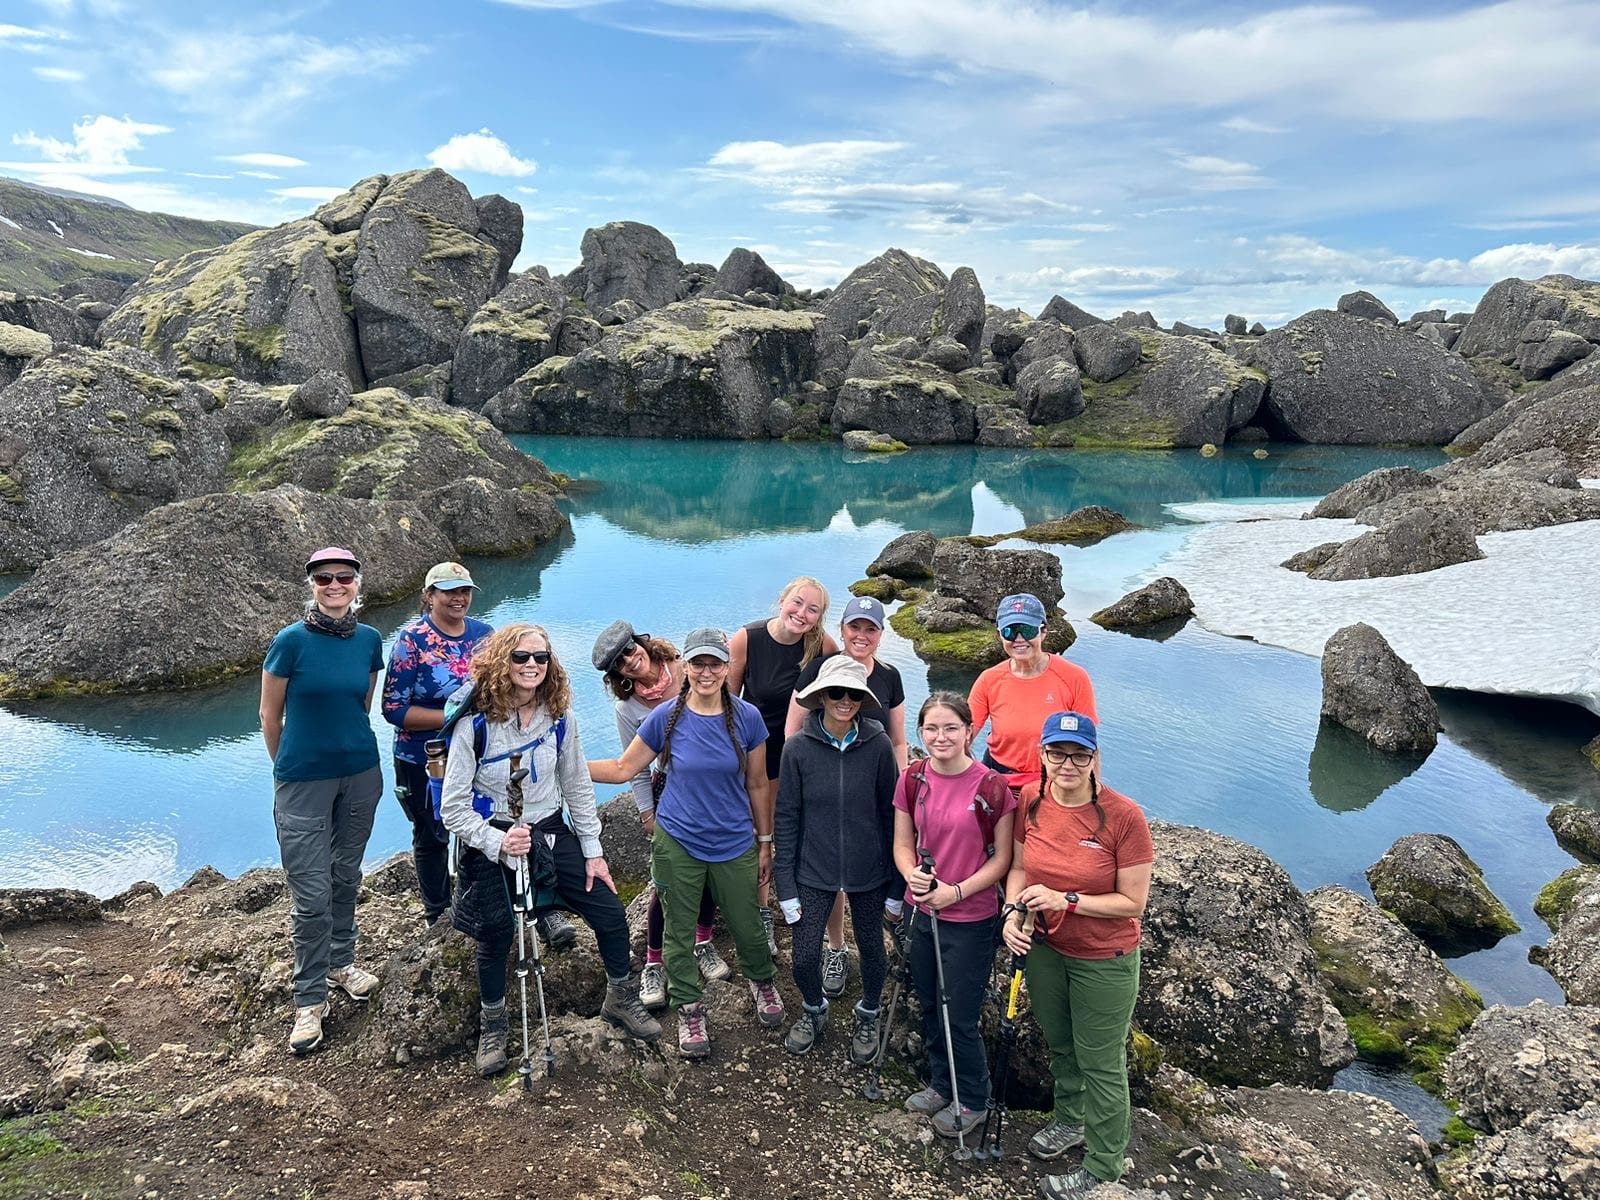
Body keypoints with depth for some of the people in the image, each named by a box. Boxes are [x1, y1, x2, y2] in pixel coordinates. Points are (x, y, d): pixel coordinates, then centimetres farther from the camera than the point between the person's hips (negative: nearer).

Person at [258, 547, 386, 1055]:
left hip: (360, 773, 4)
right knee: (311, 894, 0)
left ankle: (341, 962, 39)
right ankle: (310, 1000, 14)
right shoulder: (292, 640, -13)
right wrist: (287, 766, 8)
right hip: (303, 782, -4)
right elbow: (270, 715, -2)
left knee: (345, 876, 19)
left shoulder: (369, 640, -1)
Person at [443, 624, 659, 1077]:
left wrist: (592, 851, 2)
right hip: (491, 842, -3)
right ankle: (493, 1026, 35)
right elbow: (454, 808, -15)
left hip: (550, 831, 3)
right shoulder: (475, 724, -18)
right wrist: (498, 843, -29)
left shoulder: (561, 718, -7)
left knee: (609, 911, 1)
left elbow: (577, 787, 3)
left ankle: (621, 1000, 27)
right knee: (495, 936, 6)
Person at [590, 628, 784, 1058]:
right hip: (678, 844, 0)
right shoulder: (666, 717, -10)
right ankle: (689, 1009, 35)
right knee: (679, 932, 12)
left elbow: (757, 785, 1)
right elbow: (623, 768, -1)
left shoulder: (747, 717, -9)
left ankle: (762, 981, 45)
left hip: (734, 845, 0)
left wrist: (765, 843, 6)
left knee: (747, 927, 13)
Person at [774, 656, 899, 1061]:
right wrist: (786, 884, -5)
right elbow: (786, 816, -5)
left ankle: (868, 1017, 45)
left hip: (869, 872, 0)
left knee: (871, 948, 16)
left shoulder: (877, 745, -11)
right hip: (813, 872, 0)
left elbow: (891, 811, -2)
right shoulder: (798, 748, -11)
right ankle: (814, 1010, 36)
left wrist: (895, 873, 1)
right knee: (805, 958, 2)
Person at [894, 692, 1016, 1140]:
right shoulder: (912, 780, -4)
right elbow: (903, 843, 4)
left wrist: (956, 891, -20)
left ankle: (972, 1100, 30)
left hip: (970, 919, -5)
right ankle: (941, 1085, 42)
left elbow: (1002, 859, -10)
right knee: (929, 1006, 19)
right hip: (922, 912, 5)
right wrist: (912, 874, -17)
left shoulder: (991, 786, -17)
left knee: (959, 1016, 5)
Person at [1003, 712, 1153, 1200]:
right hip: (1043, 948, 5)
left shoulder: (1124, 816, -25)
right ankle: (1071, 1119, 54)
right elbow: (1019, 865, 4)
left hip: (1104, 961, -5)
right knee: (1059, 1044, 27)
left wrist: (1064, 901, -27)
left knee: (1100, 1064, 11)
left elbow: (1132, 903, -19)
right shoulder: (1032, 800, -11)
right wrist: (1014, 910, -14)